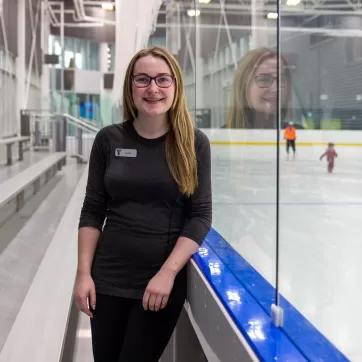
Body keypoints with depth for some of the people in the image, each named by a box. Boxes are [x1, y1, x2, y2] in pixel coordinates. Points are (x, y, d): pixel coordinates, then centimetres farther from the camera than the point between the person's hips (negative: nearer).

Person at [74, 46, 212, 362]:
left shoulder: (194, 143, -5)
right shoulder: (109, 139, -1)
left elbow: (200, 216, -6)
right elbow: (92, 211, 3)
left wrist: (168, 273, -14)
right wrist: (83, 273, -2)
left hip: (163, 280, -2)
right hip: (108, 278, 2)